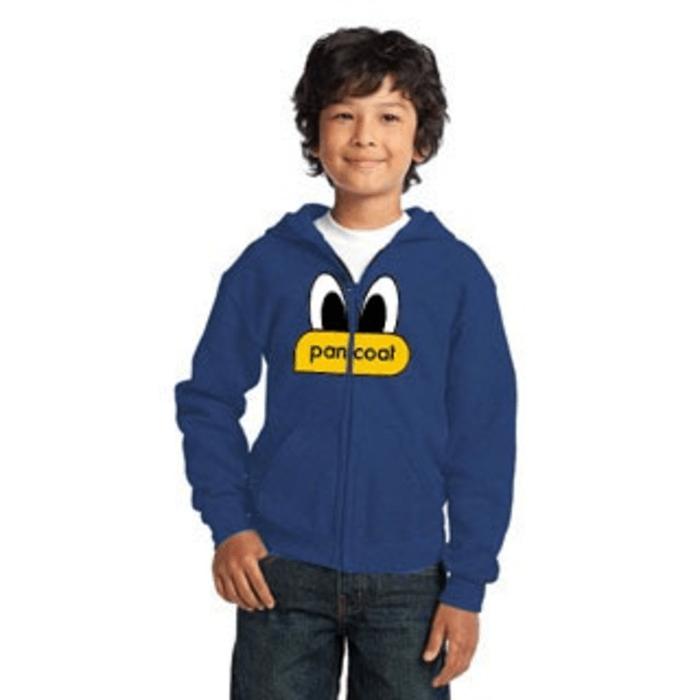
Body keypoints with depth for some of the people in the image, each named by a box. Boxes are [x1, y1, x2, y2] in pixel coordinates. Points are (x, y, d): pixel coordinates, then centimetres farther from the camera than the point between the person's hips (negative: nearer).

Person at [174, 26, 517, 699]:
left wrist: (468, 585, -3)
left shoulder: (458, 273, 0)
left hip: (408, 581, 0)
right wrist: (226, 522, -4)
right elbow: (208, 399, 8)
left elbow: (485, 437, 0)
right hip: (280, 572, 0)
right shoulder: (268, 263, 2)